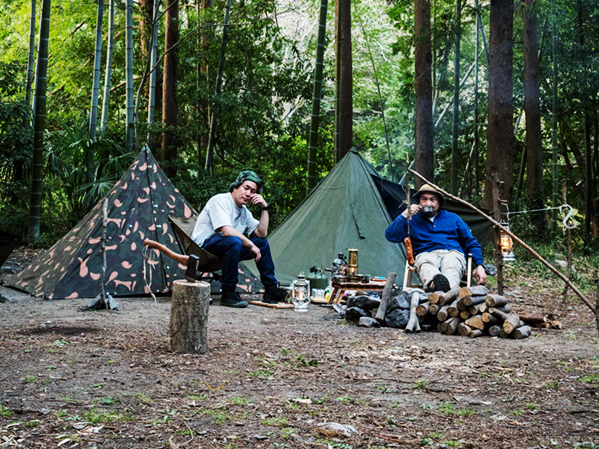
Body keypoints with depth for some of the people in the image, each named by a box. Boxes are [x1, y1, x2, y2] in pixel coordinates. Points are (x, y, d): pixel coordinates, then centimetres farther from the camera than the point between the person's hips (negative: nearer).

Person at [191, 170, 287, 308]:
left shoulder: (244, 212, 13)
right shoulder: (220, 200, -14)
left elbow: (262, 233, 6)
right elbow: (227, 231, -28)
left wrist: (265, 208, 1)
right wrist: (250, 245, -21)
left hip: (226, 249, 9)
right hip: (203, 247, -9)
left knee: (262, 242, 7)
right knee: (234, 241, -38)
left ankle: (271, 291, 11)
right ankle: (228, 295, -30)